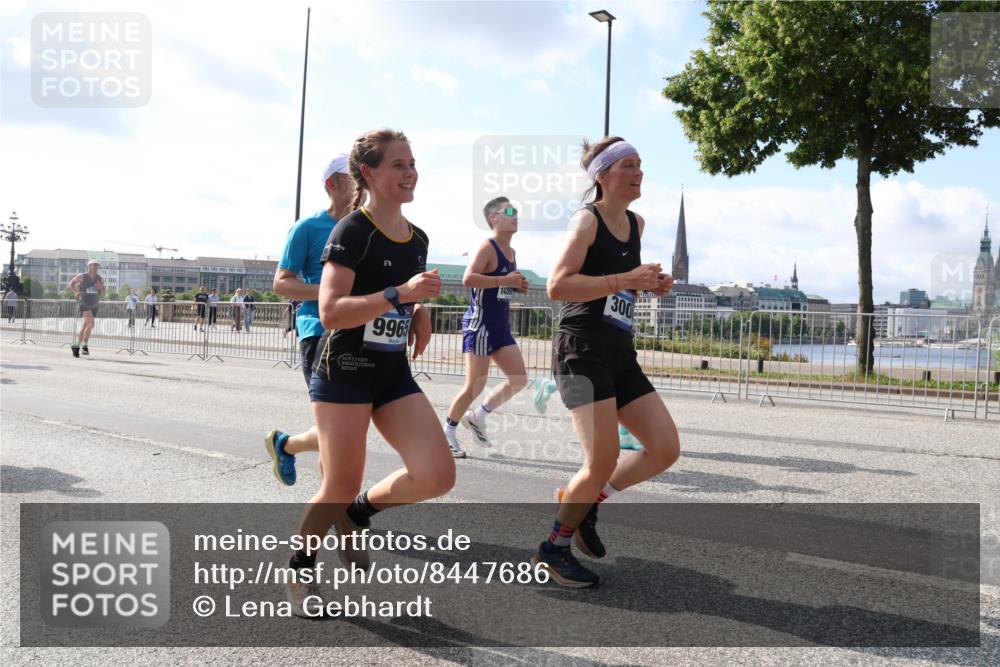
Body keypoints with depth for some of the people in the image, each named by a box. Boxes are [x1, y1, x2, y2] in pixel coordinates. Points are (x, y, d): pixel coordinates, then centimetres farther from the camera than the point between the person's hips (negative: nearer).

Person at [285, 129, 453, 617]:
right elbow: (330, 313, -21)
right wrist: (400, 293, -29)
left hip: (395, 374, 6)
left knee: (437, 475, -8)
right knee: (340, 489, 1)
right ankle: (300, 567, 31)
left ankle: (357, 512, 19)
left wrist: (419, 313, 4)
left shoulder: (417, 239, 9)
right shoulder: (352, 231, -13)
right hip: (344, 372, -6)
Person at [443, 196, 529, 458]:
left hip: (501, 327, 9)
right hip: (480, 325, -9)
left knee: (519, 379, 6)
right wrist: (504, 280, -25)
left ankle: (478, 416, 20)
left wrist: (519, 285, 7)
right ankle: (448, 432, 11)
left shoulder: (511, 253, 15)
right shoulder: (487, 247, -12)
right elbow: (468, 279, -26)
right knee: (475, 385, -6)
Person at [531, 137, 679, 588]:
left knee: (666, 449, 2)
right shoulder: (587, 220, -8)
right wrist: (625, 280, -23)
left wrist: (648, 285, 13)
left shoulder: (637, 224, 16)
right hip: (581, 351, -8)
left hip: (620, 354, 9)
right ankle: (554, 549, 9)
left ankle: (587, 501, 21)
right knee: (604, 461, -13)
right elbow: (557, 285, -21)